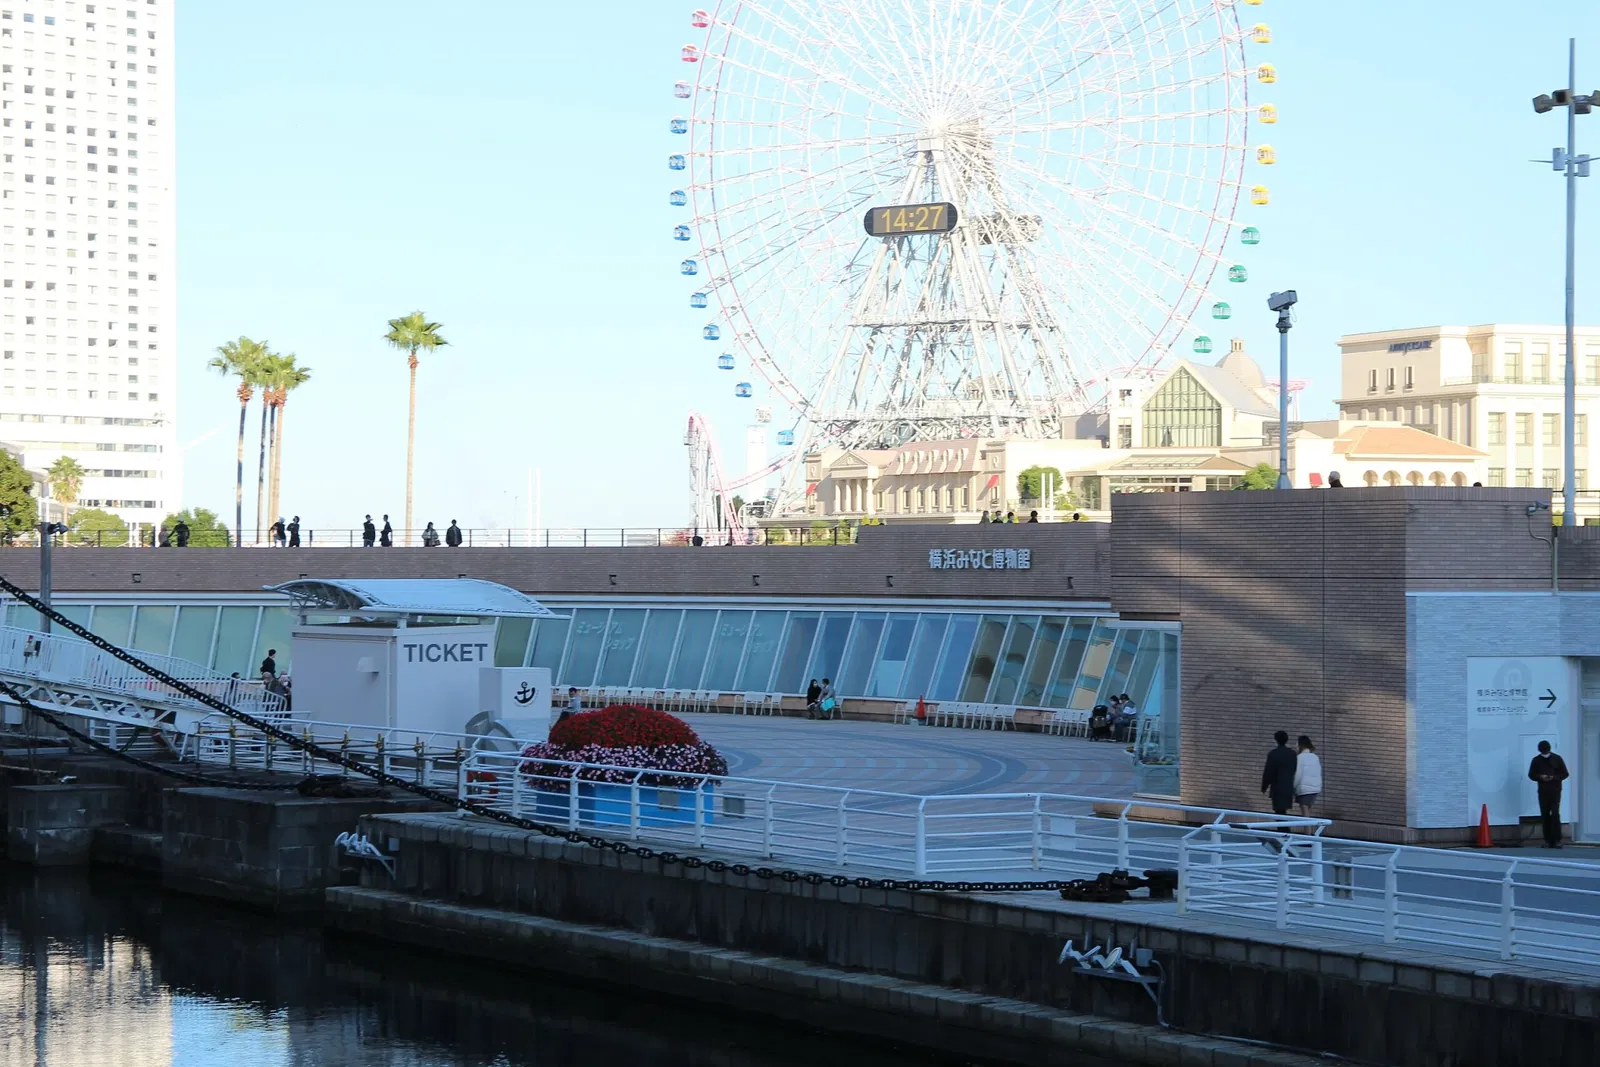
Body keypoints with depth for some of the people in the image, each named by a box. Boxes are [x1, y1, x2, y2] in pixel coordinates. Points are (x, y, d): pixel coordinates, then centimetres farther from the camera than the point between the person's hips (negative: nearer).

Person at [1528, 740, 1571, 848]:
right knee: (1545, 816, 2)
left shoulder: (1557, 759, 2)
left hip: (1555, 791, -2)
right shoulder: (1536, 760, 6)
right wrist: (1540, 777, -13)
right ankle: (1548, 840, 7)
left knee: (1555, 814, -11)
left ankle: (1557, 840, -8)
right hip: (1543, 792, 2)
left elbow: (1564, 774, 3)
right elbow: (1531, 775, 8)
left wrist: (1554, 777, -15)